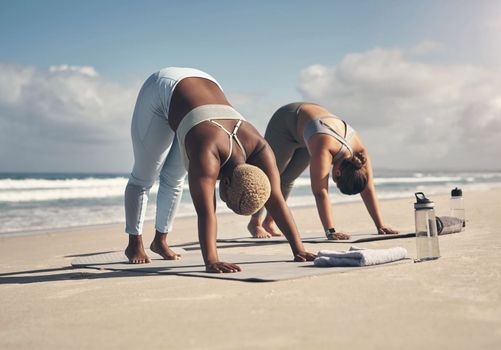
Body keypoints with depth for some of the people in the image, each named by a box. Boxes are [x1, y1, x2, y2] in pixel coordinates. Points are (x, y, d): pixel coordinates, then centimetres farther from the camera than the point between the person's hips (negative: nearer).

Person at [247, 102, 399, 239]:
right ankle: (254, 222, 20)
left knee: (287, 178, 10)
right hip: (287, 121, -5)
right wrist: (330, 231, -50)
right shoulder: (324, 150, -45)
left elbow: (369, 191, -23)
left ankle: (269, 221, 27)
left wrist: (381, 226, -26)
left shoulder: (360, 152, -27)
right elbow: (320, 192, -47)